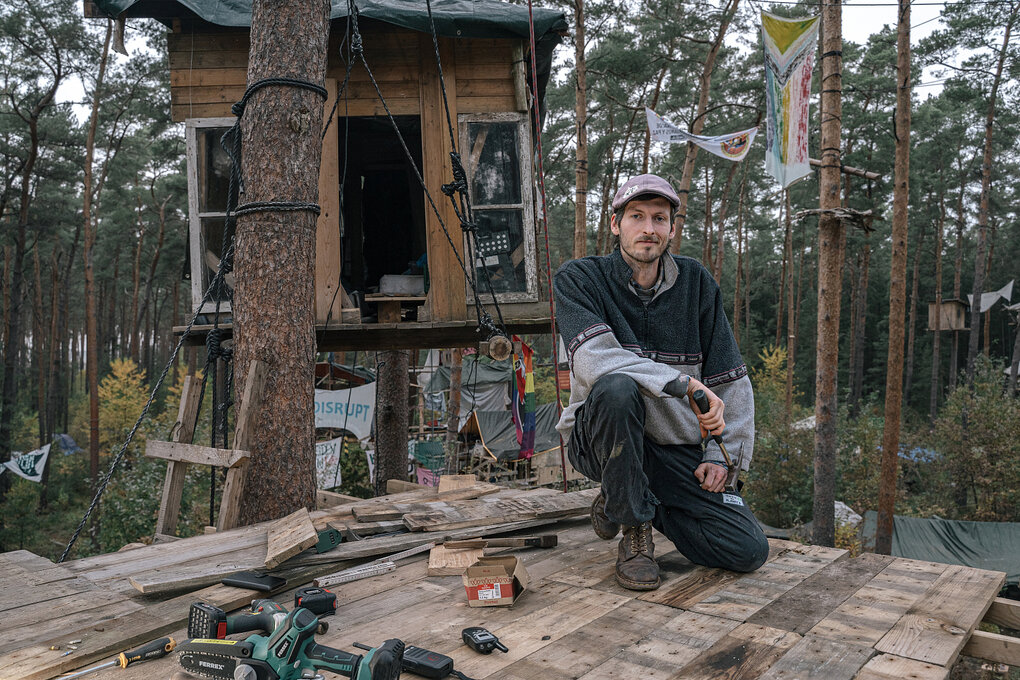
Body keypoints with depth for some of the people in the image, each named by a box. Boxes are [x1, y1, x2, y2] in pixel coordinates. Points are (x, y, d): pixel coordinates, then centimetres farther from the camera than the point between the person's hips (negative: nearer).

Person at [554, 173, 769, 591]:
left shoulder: (696, 282, 3)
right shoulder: (578, 279, -8)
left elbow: (730, 377, 6)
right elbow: (595, 360, -26)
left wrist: (721, 453, 0)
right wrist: (687, 385, -31)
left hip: (677, 448, 4)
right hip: (598, 441, -3)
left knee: (749, 550, -9)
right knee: (617, 388, -38)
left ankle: (631, 503, 16)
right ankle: (635, 530, -14)